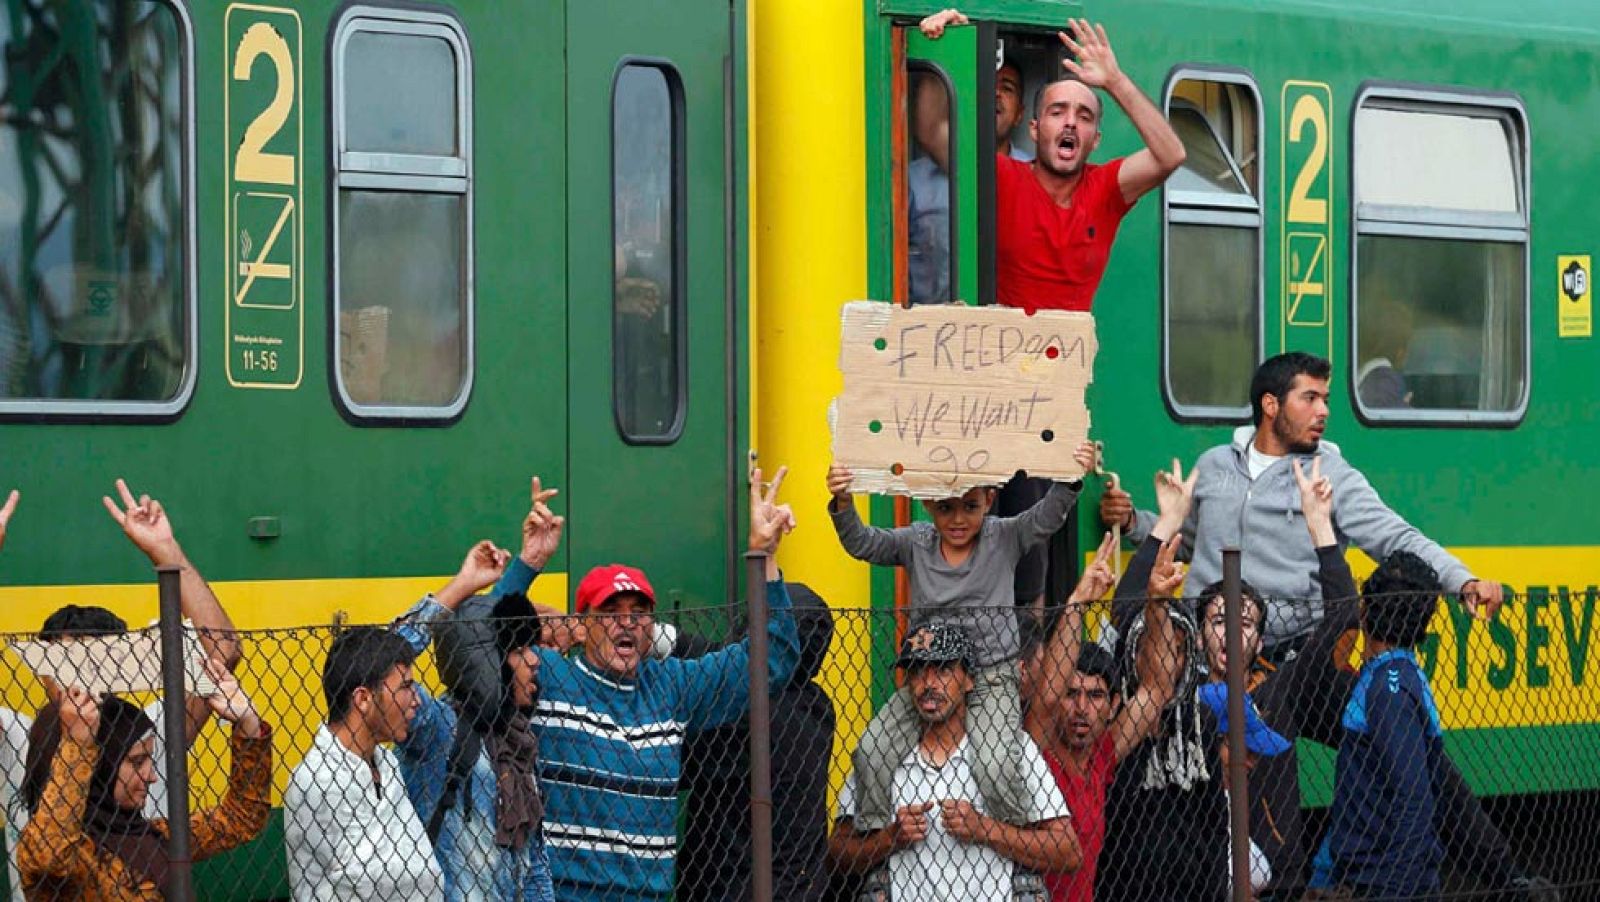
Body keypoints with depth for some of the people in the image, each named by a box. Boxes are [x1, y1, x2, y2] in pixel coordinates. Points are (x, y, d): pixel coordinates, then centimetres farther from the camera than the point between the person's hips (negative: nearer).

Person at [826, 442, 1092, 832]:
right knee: (870, 753, -12)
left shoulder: (1004, 538, 0)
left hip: (991, 677, -3)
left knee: (995, 768, -24)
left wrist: (1072, 480, -34)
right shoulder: (915, 543, 4)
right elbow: (862, 544, -6)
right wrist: (843, 505, -27)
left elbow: (1047, 517, -14)